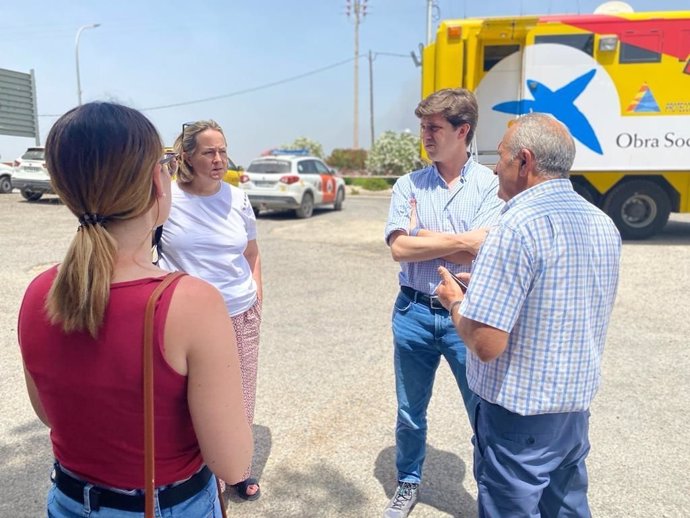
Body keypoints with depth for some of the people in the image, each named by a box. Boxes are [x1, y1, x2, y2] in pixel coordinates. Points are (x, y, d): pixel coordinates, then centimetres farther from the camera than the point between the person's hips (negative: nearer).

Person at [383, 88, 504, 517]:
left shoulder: (490, 184, -5)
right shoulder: (408, 185, 2)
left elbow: (481, 253, -17)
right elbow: (399, 249, -10)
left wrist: (422, 236, -10)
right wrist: (460, 241, -14)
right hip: (413, 312, 3)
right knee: (410, 413, 18)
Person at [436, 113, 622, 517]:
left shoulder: (519, 226, -24)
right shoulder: (604, 224, 3)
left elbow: (486, 344, -27)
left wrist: (455, 301, -7)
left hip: (520, 413, -8)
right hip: (577, 406, 8)